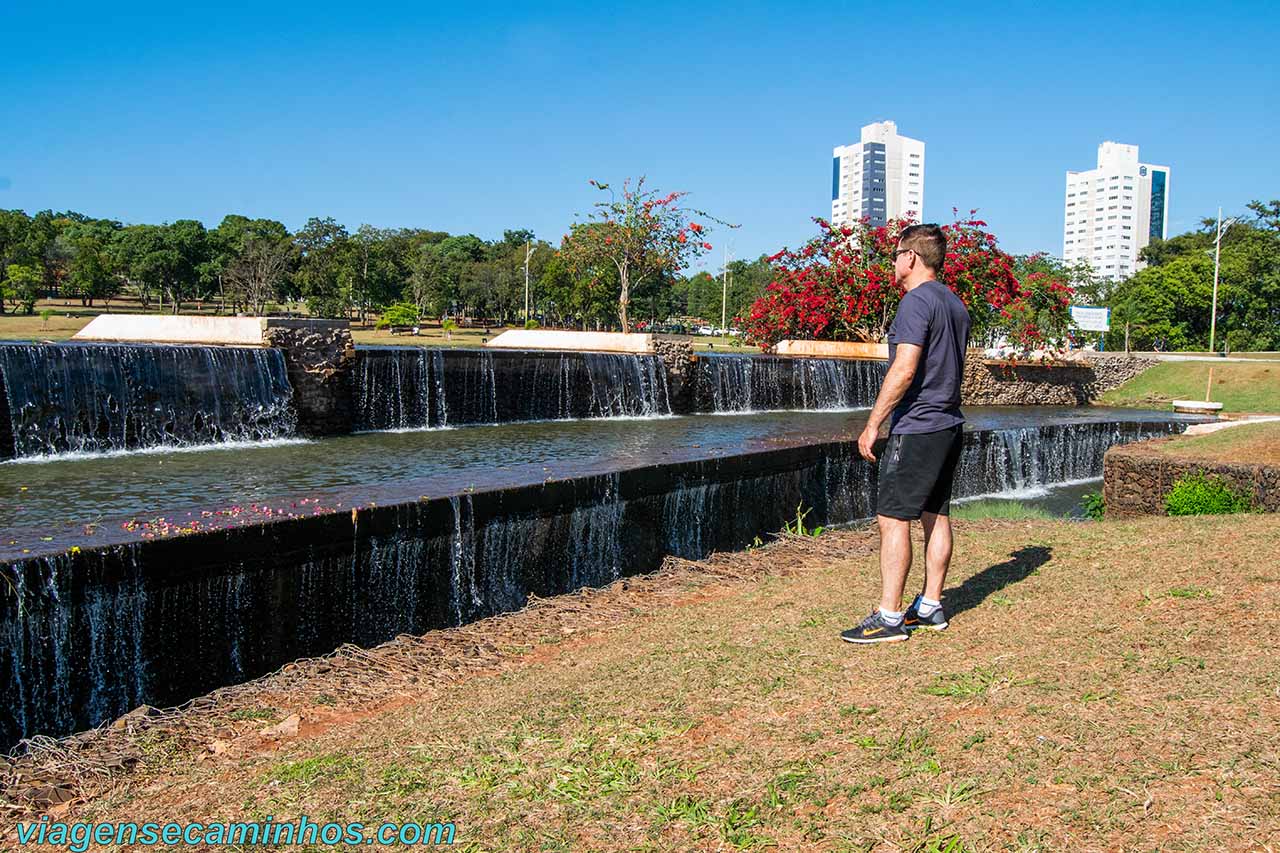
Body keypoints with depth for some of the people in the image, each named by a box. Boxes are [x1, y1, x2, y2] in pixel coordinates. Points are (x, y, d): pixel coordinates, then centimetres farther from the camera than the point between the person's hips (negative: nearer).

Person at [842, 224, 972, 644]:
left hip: (916, 428, -10)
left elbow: (904, 370, -22)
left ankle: (889, 617, -4)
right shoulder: (956, 304, 15)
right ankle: (931, 606, 20)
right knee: (936, 515, 13)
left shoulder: (916, 301, -14)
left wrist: (873, 423, -18)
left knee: (892, 518, -6)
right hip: (949, 425, 10)